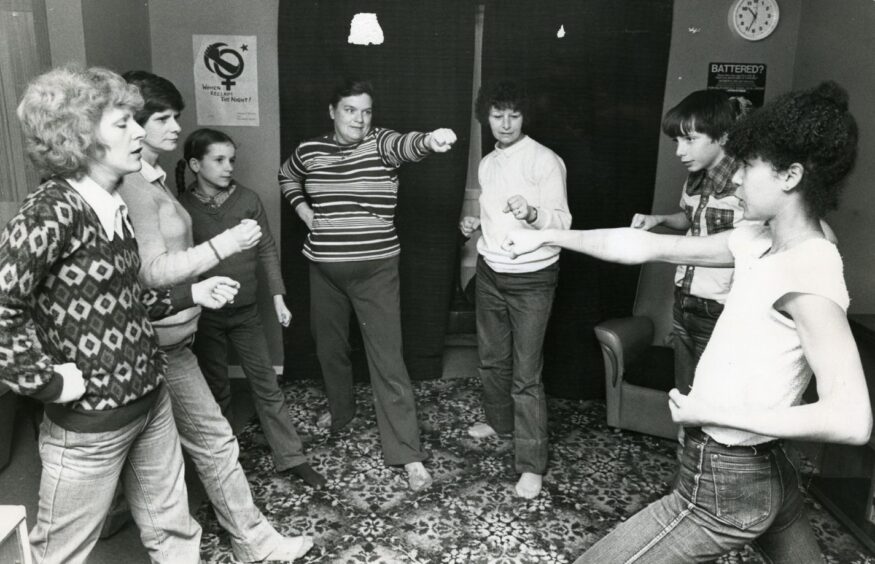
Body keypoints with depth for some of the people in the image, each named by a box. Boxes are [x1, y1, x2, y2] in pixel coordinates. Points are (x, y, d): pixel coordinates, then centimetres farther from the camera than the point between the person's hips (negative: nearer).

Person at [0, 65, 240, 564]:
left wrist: (191, 294, 9)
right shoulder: (52, 211, -20)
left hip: (151, 400, 8)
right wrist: (48, 382, -20)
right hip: (90, 421, -7)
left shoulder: (116, 206, 6)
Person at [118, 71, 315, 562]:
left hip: (168, 332, 10)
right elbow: (151, 271, -24)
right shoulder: (133, 187, -18)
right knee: (215, 440, 1)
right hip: (162, 340, -10)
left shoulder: (150, 179, 12)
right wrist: (224, 245, -26)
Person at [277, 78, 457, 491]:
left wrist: (431, 140, -56)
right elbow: (287, 175, 25)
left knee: (387, 358, -5)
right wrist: (302, 209, 7)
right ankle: (340, 409, 48)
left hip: (376, 269, -4)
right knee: (329, 346, 20)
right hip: (324, 269, 4)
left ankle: (408, 454, 0)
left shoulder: (381, 144, -8)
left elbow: (407, 145, -33)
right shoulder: (309, 151, 3)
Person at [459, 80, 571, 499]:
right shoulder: (487, 164, 11)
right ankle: (499, 420, 43)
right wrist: (476, 223, 4)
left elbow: (561, 221, -18)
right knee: (491, 357, 20)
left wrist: (532, 213, -37)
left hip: (531, 279, -7)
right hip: (490, 273, 7)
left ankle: (532, 465, 4)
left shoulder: (545, 161, -12)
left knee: (526, 375, -6)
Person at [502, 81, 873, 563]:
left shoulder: (810, 272, -22)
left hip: (724, 487, -9)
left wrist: (713, 413, -23)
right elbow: (642, 247, 4)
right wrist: (549, 236, 7)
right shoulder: (759, 240, 1)